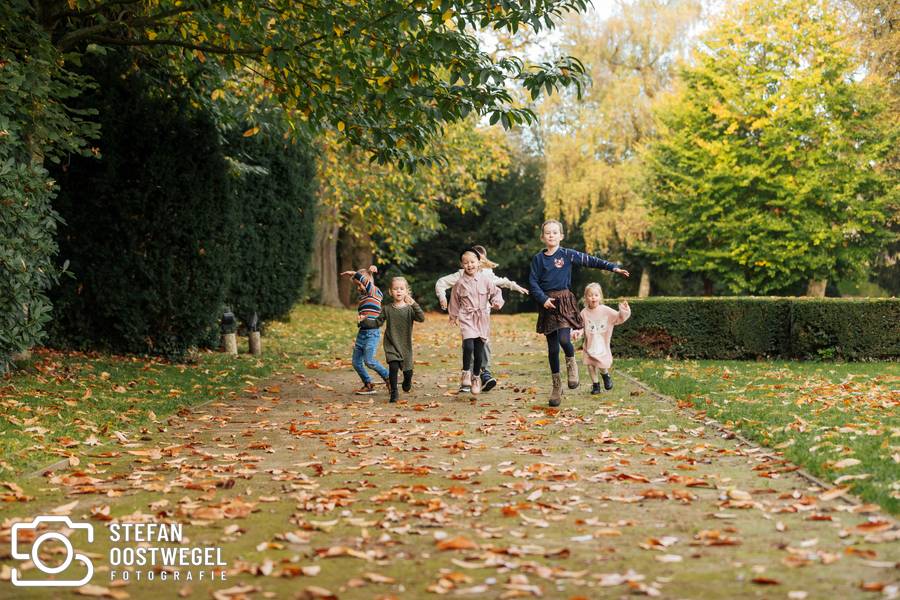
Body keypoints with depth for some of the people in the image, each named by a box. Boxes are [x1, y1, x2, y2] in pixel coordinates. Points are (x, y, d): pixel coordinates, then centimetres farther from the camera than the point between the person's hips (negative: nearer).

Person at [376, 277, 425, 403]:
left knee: (408, 371, 7)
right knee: (393, 367, -18)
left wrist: (414, 304, -34)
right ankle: (393, 393, -3)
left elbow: (421, 318, -20)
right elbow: (378, 322, 10)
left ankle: (407, 383, 43)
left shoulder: (409, 309, -4)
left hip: (405, 345, 0)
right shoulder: (387, 309, 1)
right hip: (391, 345, 0)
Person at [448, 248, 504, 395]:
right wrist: (453, 316, 18)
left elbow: (496, 292, 7)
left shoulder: (485, 280, 0)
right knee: (468, 346, -21)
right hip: (466, 318, -2)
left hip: (482, 318, 2)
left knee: (479, 350, 7)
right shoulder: (460, 283, 0)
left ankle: (476, 377, 24)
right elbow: (455, 301, 11)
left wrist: (497, 302, -12)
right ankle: (465, 373, -2)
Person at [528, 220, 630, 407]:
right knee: (552, 348, 5)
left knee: (564, 340, -22)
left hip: (564, 301, -2)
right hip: (547, 304, 2)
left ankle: (571, 363, 12)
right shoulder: (538, 258, 6)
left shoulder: (567, 255, 2)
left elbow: (590, 260, 0)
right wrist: (543, 299, -11)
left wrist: (613, 267, -6)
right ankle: (556, 386, 16)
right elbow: (533, 282, 3)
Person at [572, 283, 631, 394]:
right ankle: (595, 384, 22)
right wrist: (578, 332, -13)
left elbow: (618, 318, -5)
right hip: (590, 344, 2)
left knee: (603, 365, -7)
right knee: (590, 365, 2)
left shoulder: (606, 310, -7)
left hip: (603, 344, -2)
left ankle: (605, 375, 29)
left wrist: (623, 310, -23)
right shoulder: (584, 312, -3)